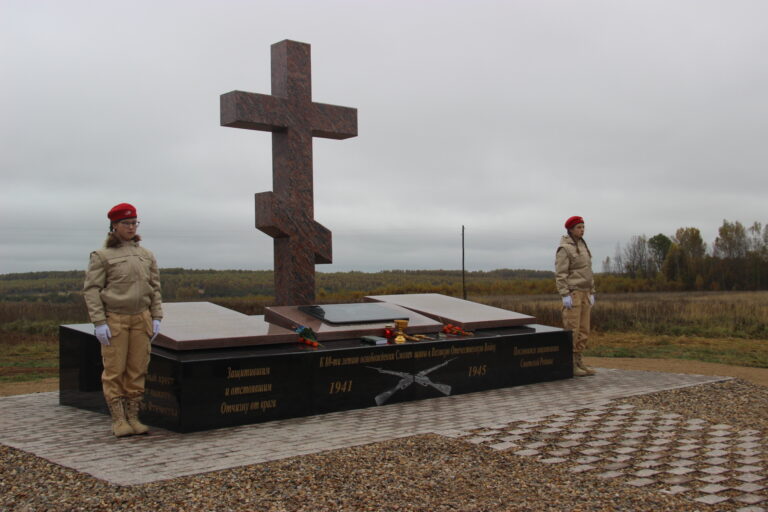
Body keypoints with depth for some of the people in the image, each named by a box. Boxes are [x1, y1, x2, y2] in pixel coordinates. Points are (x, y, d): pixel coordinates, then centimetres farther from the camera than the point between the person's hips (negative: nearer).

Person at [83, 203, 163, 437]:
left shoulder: (146, 255, 11)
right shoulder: (102, 256, -2)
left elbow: (155, 288, 13)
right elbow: (91, 290, -6)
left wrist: (156, 317, 4)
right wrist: (99, 322, -13)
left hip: (141, 319, 4)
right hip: (114, 320, -4)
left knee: (137, 370, 4)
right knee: (114, 370, -1)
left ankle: (133, 417, 12)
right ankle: (118, 420, 6)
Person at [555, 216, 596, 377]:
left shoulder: (582, 246, 16)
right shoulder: (564, 248, -11)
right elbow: (560, 274, -15)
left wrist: (591, 294, 15)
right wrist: (565, 295, -22)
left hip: (583, 293, 8)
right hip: (572, 293, -8)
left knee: (583, 329, 7)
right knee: (572, 329, -8)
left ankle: (577, 362, 12)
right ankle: (569, 365, -3)